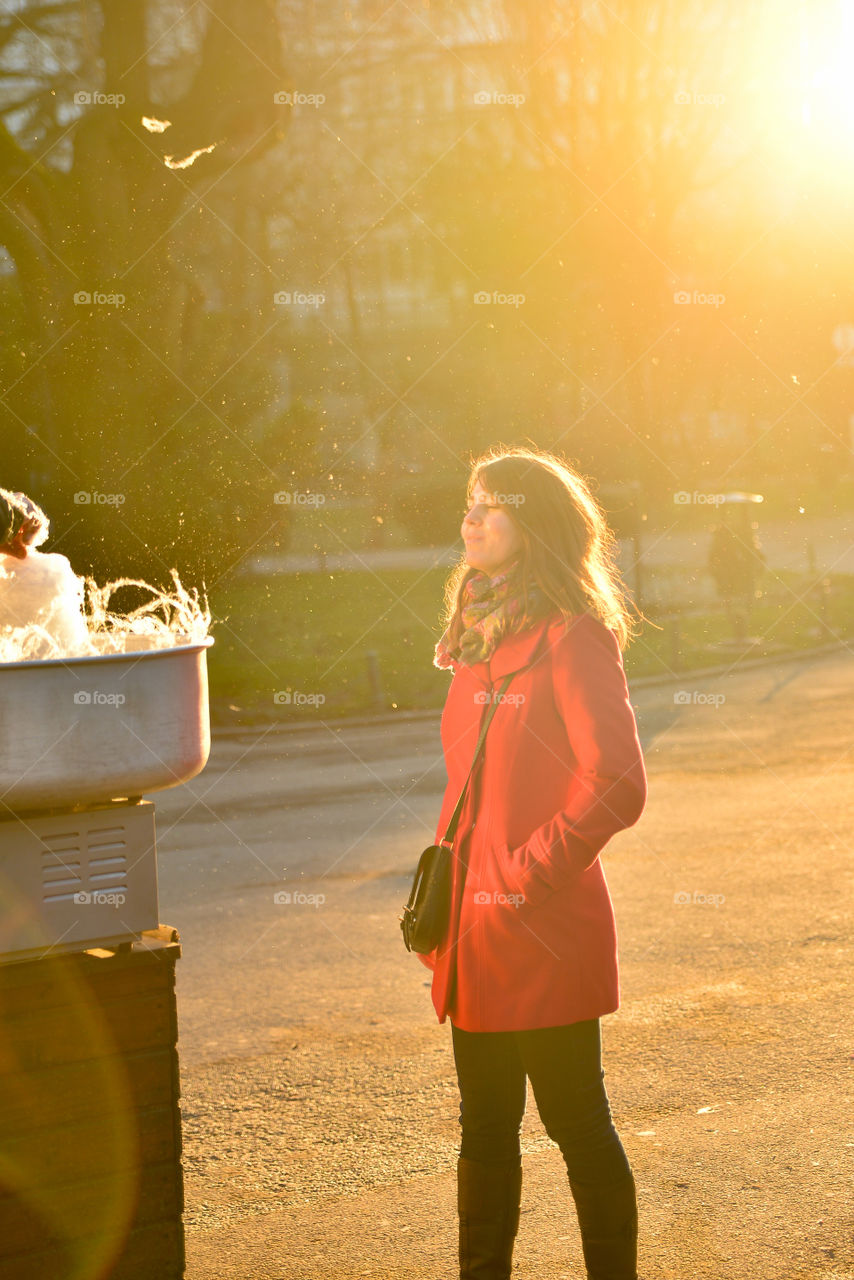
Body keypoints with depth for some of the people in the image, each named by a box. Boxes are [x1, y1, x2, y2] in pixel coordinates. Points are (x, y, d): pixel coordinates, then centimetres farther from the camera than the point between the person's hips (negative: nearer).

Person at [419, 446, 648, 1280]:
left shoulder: (573, 638, -12)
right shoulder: (480, 639, 13)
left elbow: (615, 785, -20)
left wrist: (530, 871, -17)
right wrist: (450, 879, 13)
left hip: (546, 930, -8)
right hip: (477, 931, 8)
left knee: (577, 1125, 4)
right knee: (484, 1130, 16)